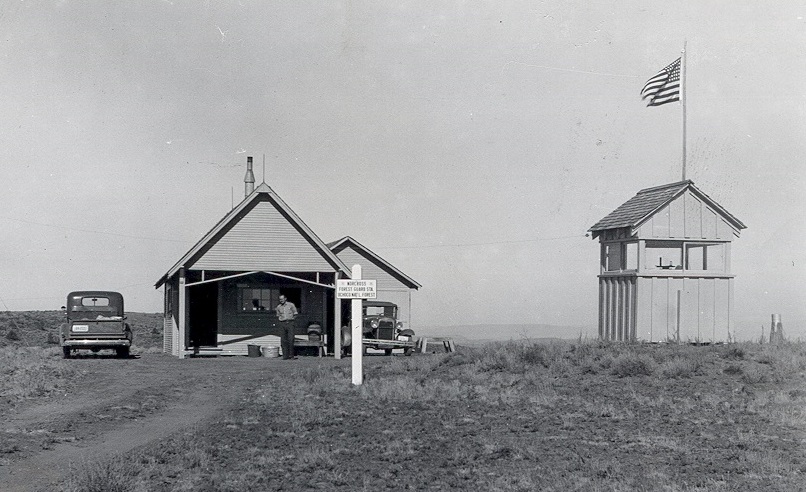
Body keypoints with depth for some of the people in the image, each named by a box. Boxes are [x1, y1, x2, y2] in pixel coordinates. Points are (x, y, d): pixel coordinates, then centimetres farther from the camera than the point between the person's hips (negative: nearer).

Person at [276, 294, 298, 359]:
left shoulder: (291, 305, 3)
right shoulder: (279, 307, 12)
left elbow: (295, 314, 9)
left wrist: (291, 319, 0)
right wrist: (280, 320, 10)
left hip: (290, 323, -3)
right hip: (282, 324, 3)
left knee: (291, 339, -9)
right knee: (283, 340, -2)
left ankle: (291, 355, -2)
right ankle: (285, 355, 1)